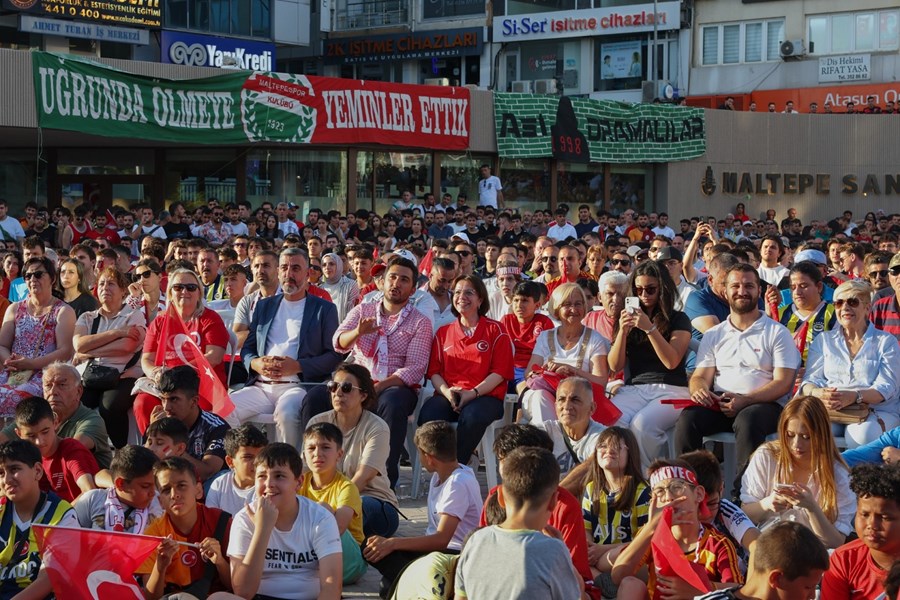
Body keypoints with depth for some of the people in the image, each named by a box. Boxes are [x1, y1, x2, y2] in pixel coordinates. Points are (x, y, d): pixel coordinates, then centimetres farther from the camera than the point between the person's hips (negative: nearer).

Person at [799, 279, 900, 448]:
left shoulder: (886, 342, 10)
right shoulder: (823, 340, 18)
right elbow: (810, 380, 7)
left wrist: (855, 397, -25)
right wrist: (818, 393, -20)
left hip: (877, 411, -1)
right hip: (830, 410, 1)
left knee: (862, 434, -36)